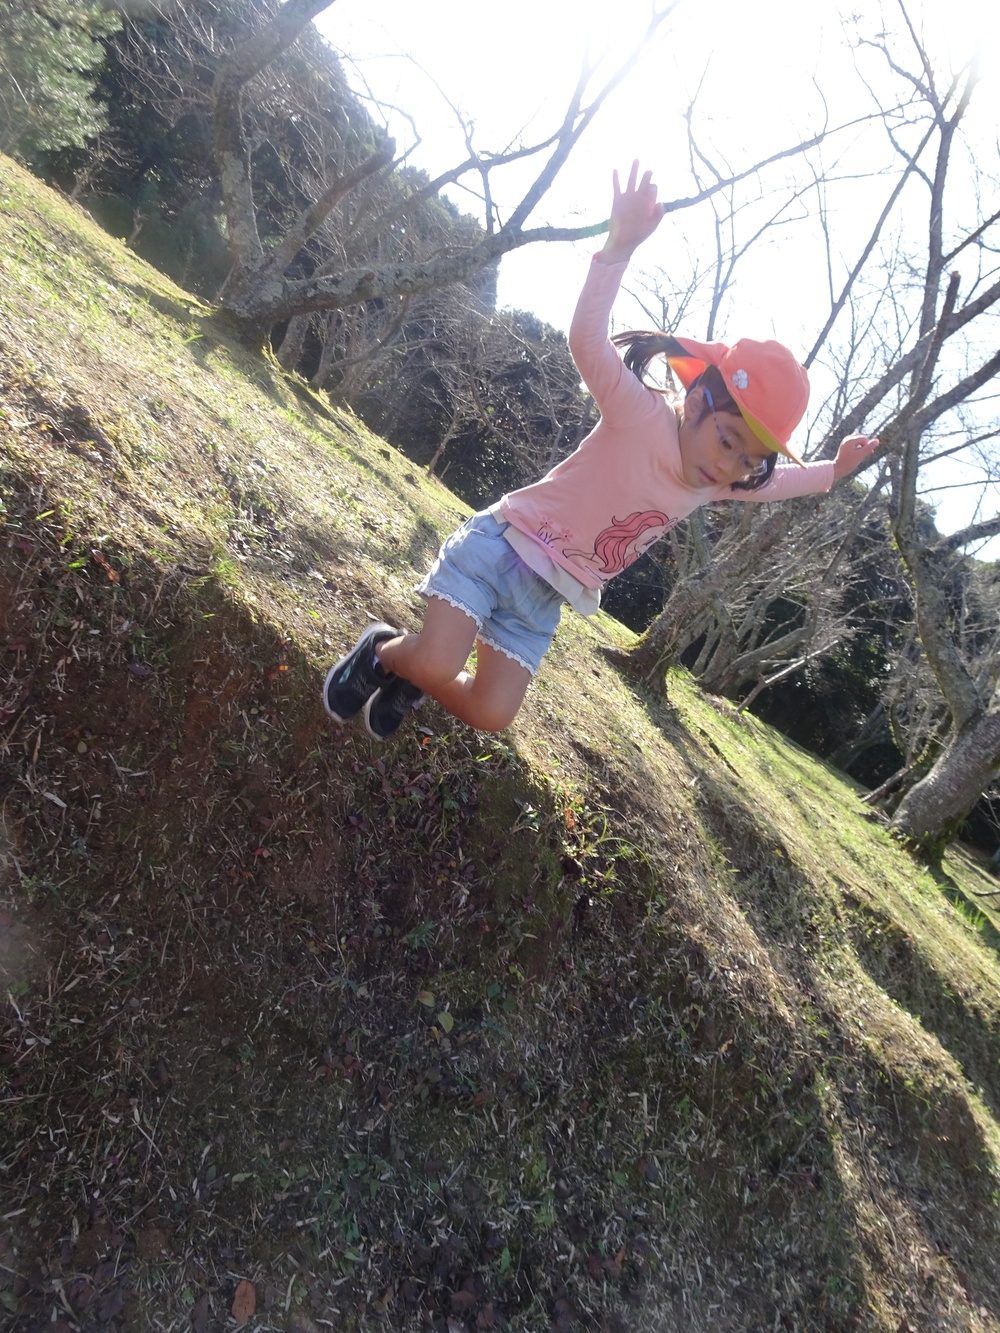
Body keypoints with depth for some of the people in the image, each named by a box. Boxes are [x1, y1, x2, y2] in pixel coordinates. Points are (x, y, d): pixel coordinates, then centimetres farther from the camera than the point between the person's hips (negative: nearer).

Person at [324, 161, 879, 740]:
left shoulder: (718, 483, 5)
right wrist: (620, 246, -44)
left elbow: (773, 482, 26)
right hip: (504, 542, -6)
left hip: (546, 598, 7)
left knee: (491, 715, -2)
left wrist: (833, 471, 23)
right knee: (437, 666, -22)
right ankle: (382, 650, 15)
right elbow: (589, 342, -33)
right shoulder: (642, 414, -18)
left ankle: (407, 679, 28)